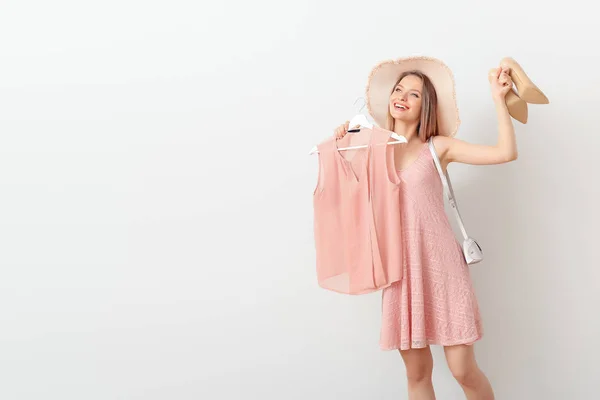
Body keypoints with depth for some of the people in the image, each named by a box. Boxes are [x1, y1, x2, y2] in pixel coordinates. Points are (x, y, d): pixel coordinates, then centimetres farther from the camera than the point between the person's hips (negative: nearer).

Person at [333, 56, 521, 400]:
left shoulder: (438, 147, 2)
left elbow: (506, 152, -5)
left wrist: (499, 99, -9)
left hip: (440, 263, -2)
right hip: (401, 268, 2)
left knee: (464, 369, -2)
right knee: (417, 372, 7)